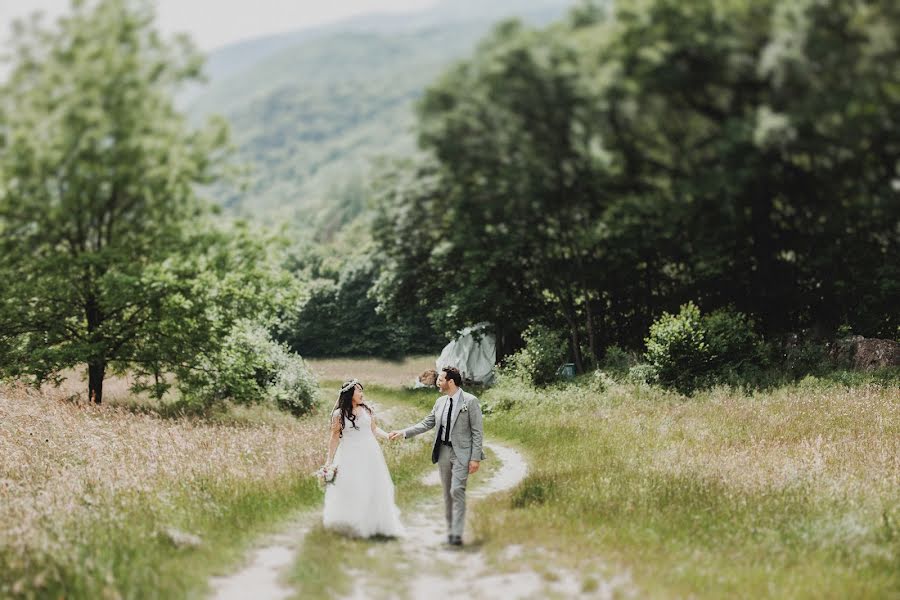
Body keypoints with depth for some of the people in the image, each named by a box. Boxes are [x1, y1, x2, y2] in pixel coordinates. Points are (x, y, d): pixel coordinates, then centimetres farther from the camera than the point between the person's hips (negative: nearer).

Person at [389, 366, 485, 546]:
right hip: (443, 451, 6)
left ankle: (457, 534, -14)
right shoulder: (440, 402, 10)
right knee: (447, 493, 9)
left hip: (461, 453, -6)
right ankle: (450, 531, 17)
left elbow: (477, 431, -9)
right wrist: (403, 433, 6)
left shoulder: (470, 401, -8)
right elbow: (426, 424, 15)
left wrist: (475, 458, -14)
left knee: (457, 491, -15)